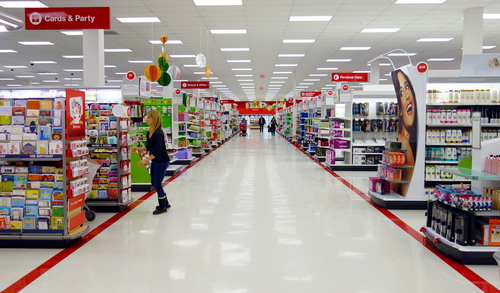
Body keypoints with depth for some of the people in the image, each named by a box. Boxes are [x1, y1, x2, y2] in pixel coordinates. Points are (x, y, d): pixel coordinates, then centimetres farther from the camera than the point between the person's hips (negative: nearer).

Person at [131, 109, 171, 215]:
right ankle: (165, 203, 31)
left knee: (157, 183, -3)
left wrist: (146, 160, -28)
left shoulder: (158, 133, -22)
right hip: (155, 161, 9)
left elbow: (157, 151, -25)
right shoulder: (149, 133, 4)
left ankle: (162, 206, 13)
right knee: (154, 183, 15)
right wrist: (138, 149, 2)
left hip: (162, 161, -9)